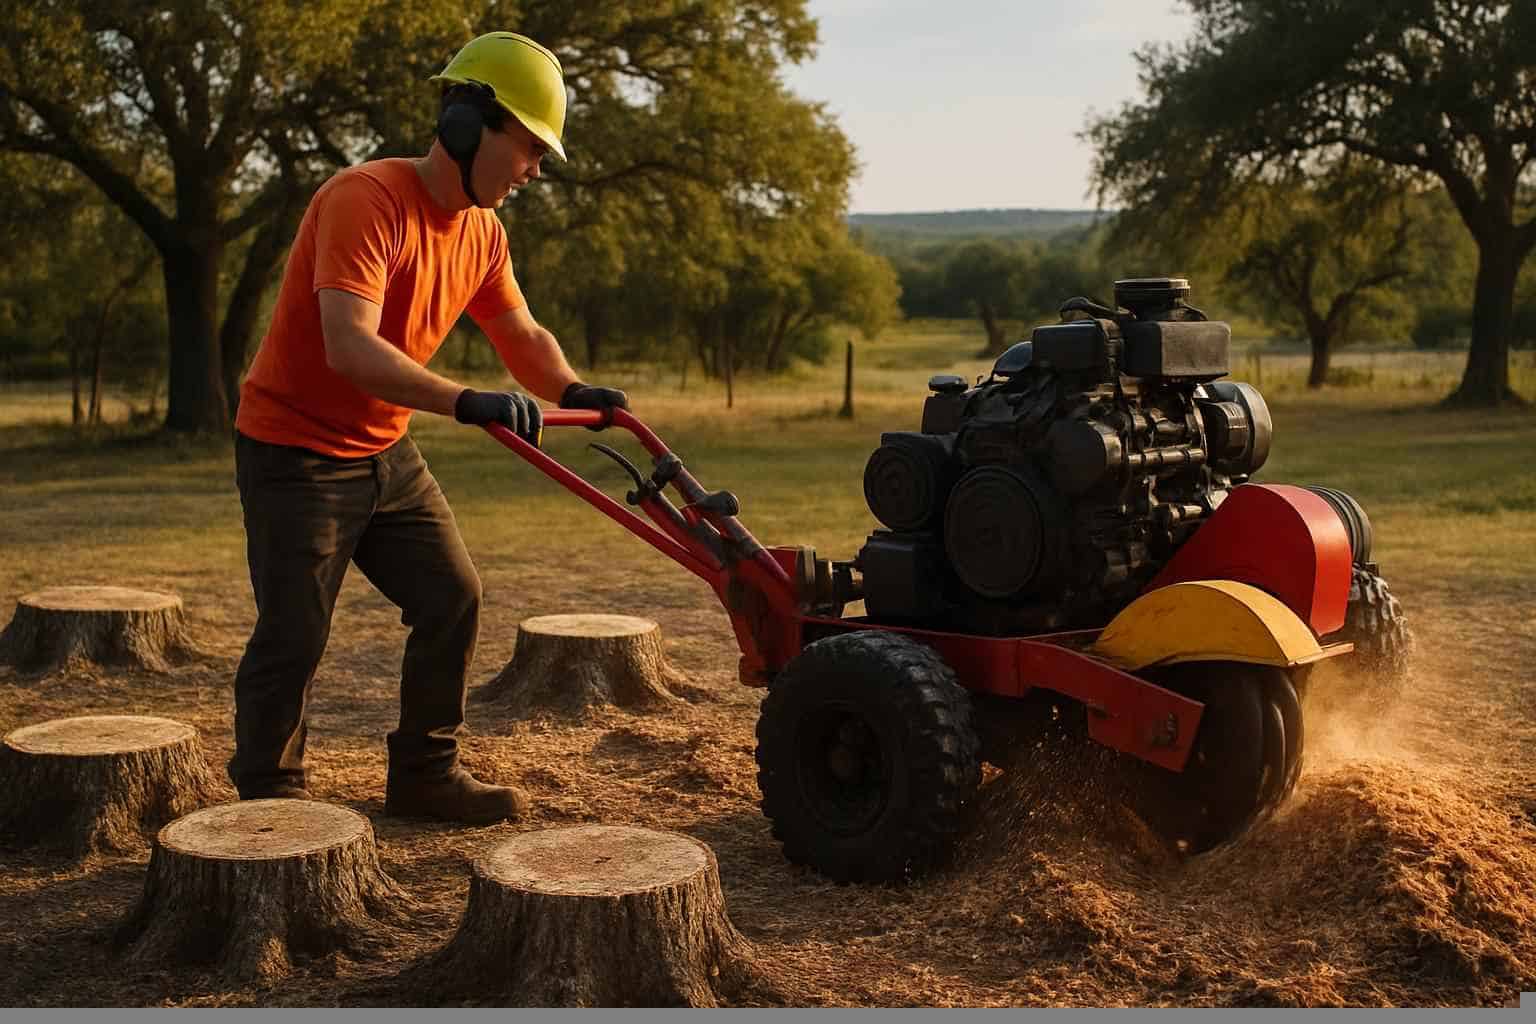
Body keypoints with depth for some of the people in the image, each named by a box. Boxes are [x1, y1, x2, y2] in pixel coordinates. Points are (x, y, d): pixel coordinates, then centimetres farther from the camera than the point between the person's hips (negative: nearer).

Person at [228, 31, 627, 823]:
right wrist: (467, 403, -44)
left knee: (453, 599, 7)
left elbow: (520, 336, 12)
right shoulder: (366, 200, -24)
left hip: (386, 453, 8)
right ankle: (267, 800, 12)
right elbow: (351, 349, -35)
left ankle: (424, 774, 19)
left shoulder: (482, 231, 2)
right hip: (296, 453, -8)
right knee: (295, 636, -5)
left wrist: (572, 391, -9)